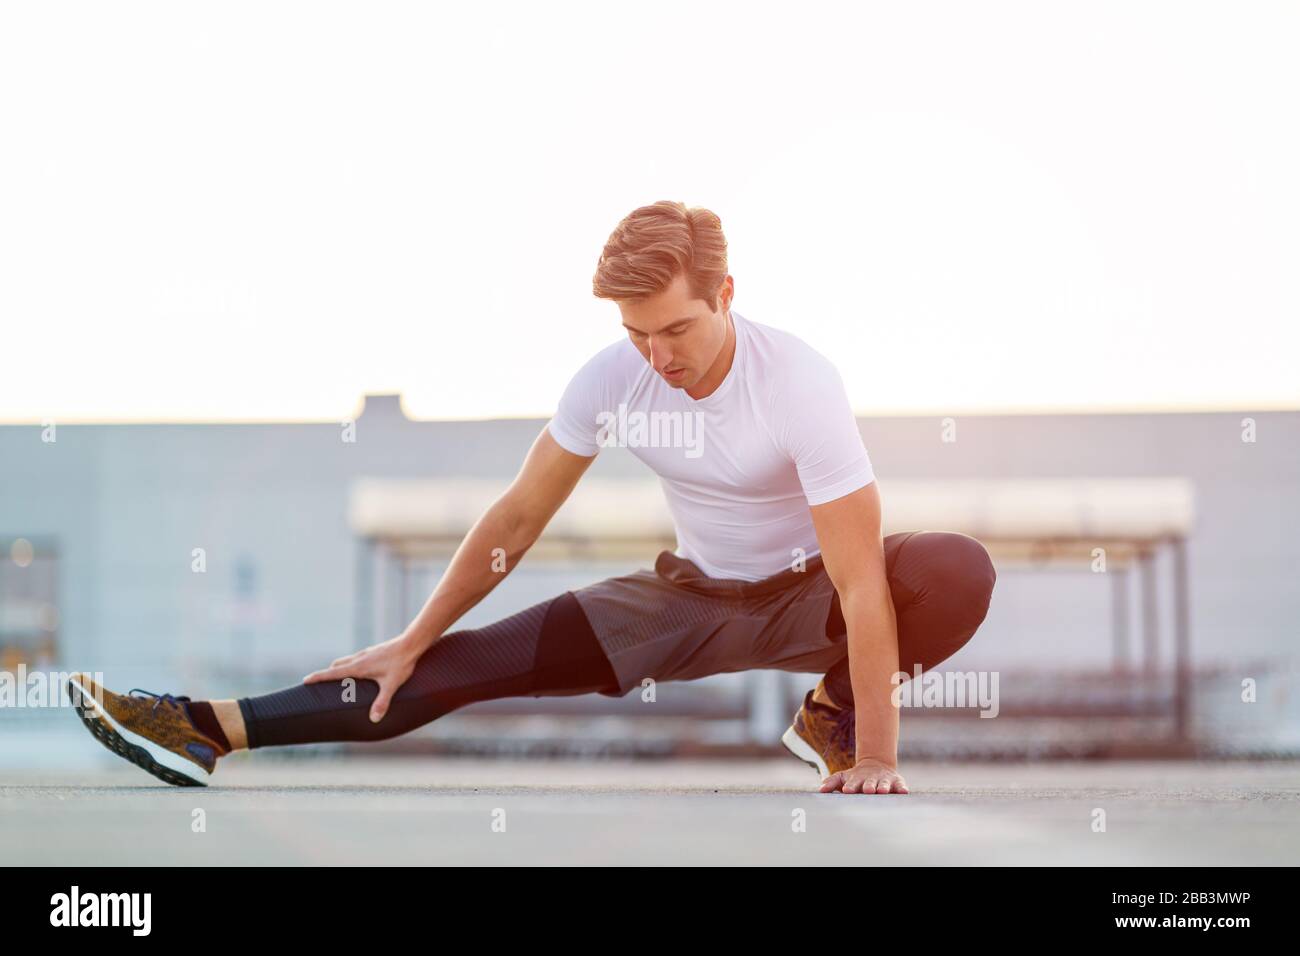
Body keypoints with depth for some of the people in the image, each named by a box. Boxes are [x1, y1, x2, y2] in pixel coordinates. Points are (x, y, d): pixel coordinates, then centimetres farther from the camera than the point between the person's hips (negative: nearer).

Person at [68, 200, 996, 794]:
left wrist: (875, 763, -34)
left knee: (955, 573, -36)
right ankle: (216, 728, -18)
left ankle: (835, 714, -9)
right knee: (484, 659, -12)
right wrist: (409, 645, -3)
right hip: (695, 595, 3)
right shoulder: (610, 380, -17)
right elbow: (516, 521, -5)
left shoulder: (799, 382, -30)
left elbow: (861, 582, -31)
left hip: (807, 596, -3)